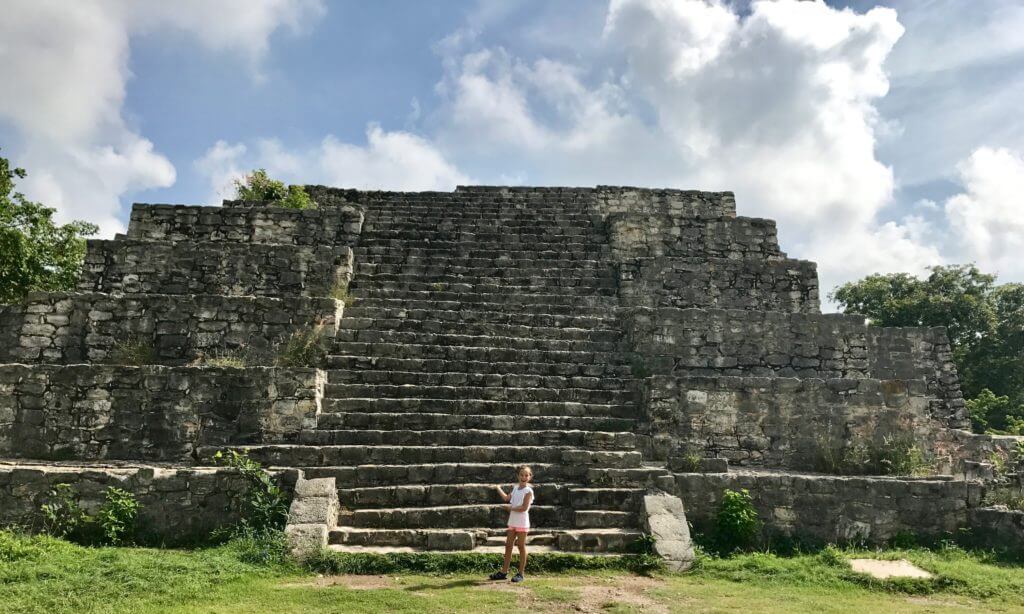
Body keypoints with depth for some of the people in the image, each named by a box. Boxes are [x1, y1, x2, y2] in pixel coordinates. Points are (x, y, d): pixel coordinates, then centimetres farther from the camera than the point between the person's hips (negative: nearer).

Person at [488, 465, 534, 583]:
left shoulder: (528, 491, -12)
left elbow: (524, 507, -20)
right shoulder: (515, 488, 10)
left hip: (522, 523, -7)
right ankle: (504, 572, 17)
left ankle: (520, 573, 9)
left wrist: (511, 508, -11)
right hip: (512, 521, 7)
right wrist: (498, 488, 21)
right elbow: (506, 498, 22)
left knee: (521, 547, 1)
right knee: (508, 545, 10)